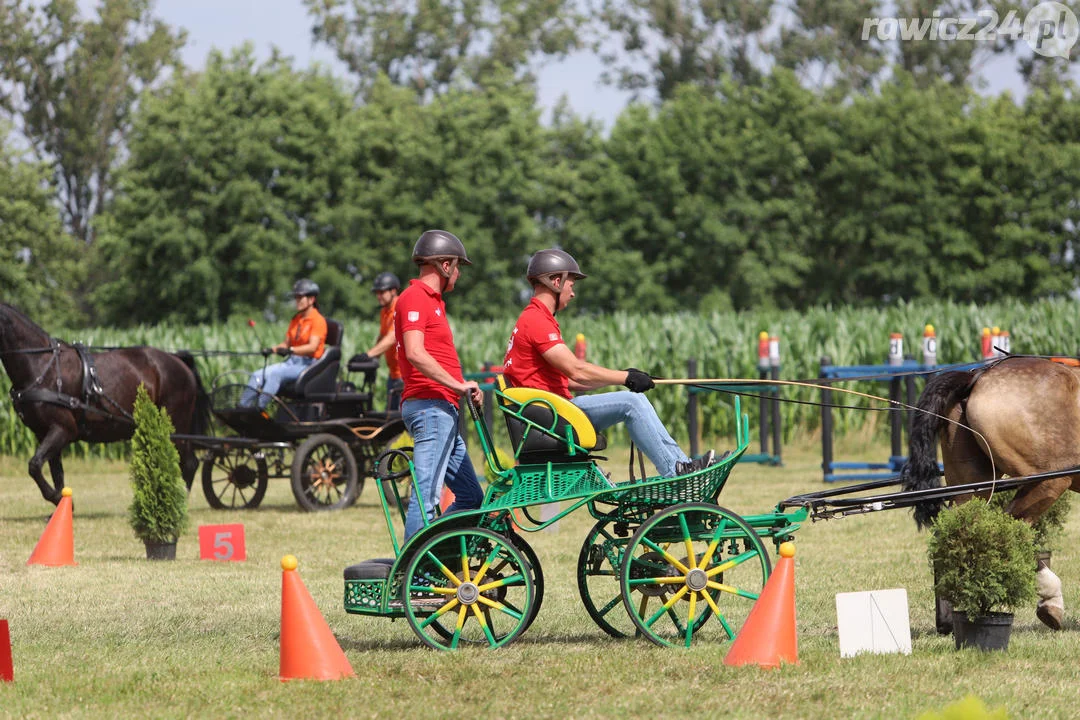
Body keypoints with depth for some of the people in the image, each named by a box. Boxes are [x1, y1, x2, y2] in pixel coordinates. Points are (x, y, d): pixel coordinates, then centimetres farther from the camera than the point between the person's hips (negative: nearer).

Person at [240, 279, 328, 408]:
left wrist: (291, 350, -33)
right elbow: (287, 343, 16)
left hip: (308, 364, -8)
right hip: (292, 361, 8)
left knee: (275, 373, -32)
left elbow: (313, 347, -20)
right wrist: (271, 349, -5)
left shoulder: (318, 320, -7)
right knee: (257, 375, -12)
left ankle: (260, 409, -36)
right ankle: (243, 407, -21)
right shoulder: (295, 320, 18)